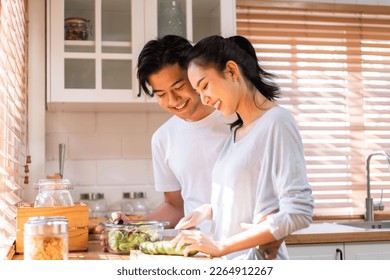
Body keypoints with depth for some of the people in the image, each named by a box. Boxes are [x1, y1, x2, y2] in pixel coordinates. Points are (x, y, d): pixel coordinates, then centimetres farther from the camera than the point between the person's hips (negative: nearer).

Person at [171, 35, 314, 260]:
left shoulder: (277, 121, -13)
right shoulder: (237, 130, 9)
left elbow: (297, 213, -20)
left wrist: (221, 246, -20)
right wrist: (210, 210, -3)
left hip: (256, 258, -6)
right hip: (228, 259, 7)